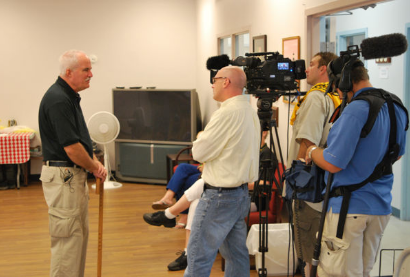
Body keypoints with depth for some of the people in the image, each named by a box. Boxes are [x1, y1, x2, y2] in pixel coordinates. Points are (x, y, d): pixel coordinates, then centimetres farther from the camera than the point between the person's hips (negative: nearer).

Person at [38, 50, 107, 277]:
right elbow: (71, 148, -23)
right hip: (63, 176, -11)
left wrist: (95, 161, 4)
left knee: (80, 234, 17)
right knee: (68, 237, -4)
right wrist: (95, 168, -8)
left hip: (75, 175, 11)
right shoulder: (58, 100, -19)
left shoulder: (69, 96, 13)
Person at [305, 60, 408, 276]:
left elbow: (332, 164, -20)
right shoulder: (396, 108, 6)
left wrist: (312, 151, -1)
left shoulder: (356, 110, -21)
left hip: (349, 207, -8)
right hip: (381, 207, 8)